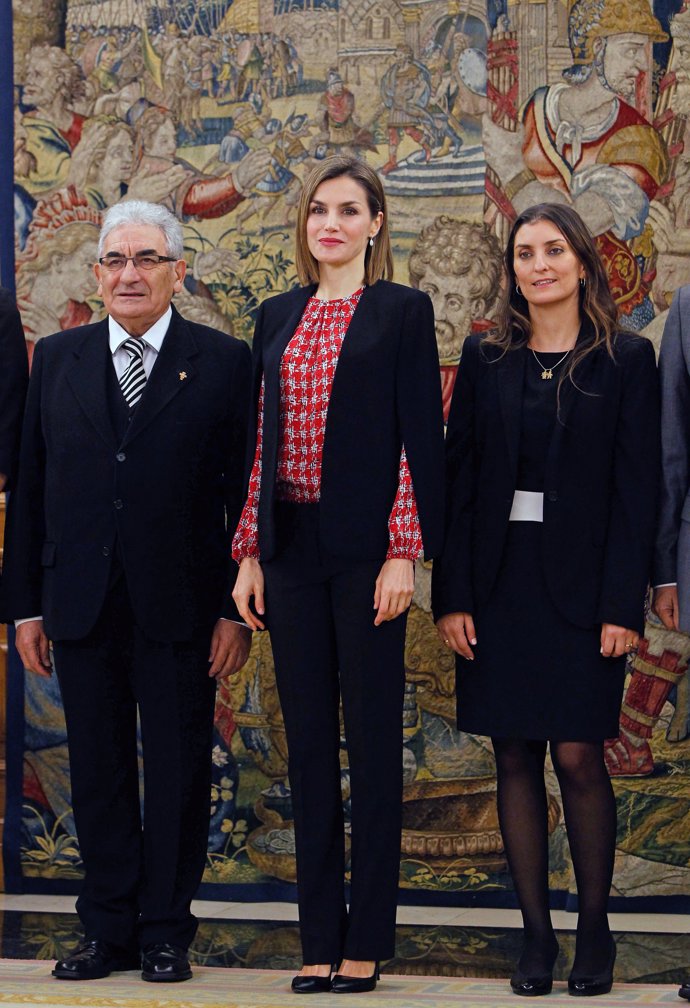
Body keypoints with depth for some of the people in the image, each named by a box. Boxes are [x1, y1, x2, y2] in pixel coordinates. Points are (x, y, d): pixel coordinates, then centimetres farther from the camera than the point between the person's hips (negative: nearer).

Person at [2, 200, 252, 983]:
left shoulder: (223, 363, 0)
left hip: (178, 604, -3)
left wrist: (238, 608, -7)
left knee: (177, 771, 4)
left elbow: (244, 494, -2)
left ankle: (166, 930, 16)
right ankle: (109, 928, 19)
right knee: (98, 770, 9)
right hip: (81, 602, 3)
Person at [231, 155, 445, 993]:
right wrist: (249, 554, 7)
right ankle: (319, 936, 14)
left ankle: (367, 938, 9)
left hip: (365, 548, -4)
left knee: (372, 741, 1)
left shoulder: (402, 311, 0)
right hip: (291, 548, 5)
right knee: (307, 742, 7)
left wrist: (406, 553, -12)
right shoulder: (278, 317, 13)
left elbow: (419, 436, -5)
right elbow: (261, 440, 13)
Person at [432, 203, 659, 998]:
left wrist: (623, 603, -10)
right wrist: (451, 595, -2)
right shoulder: (485, 359, 8)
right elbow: (458, 477, 5)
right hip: (499, 584, 3)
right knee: (516, 759, 4)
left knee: (578, 756, -4)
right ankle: (536, 933, 12)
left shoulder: (625, 360, 1)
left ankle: (594, 930, 11)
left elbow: (637, 487, -3)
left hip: (580, 585, -2)